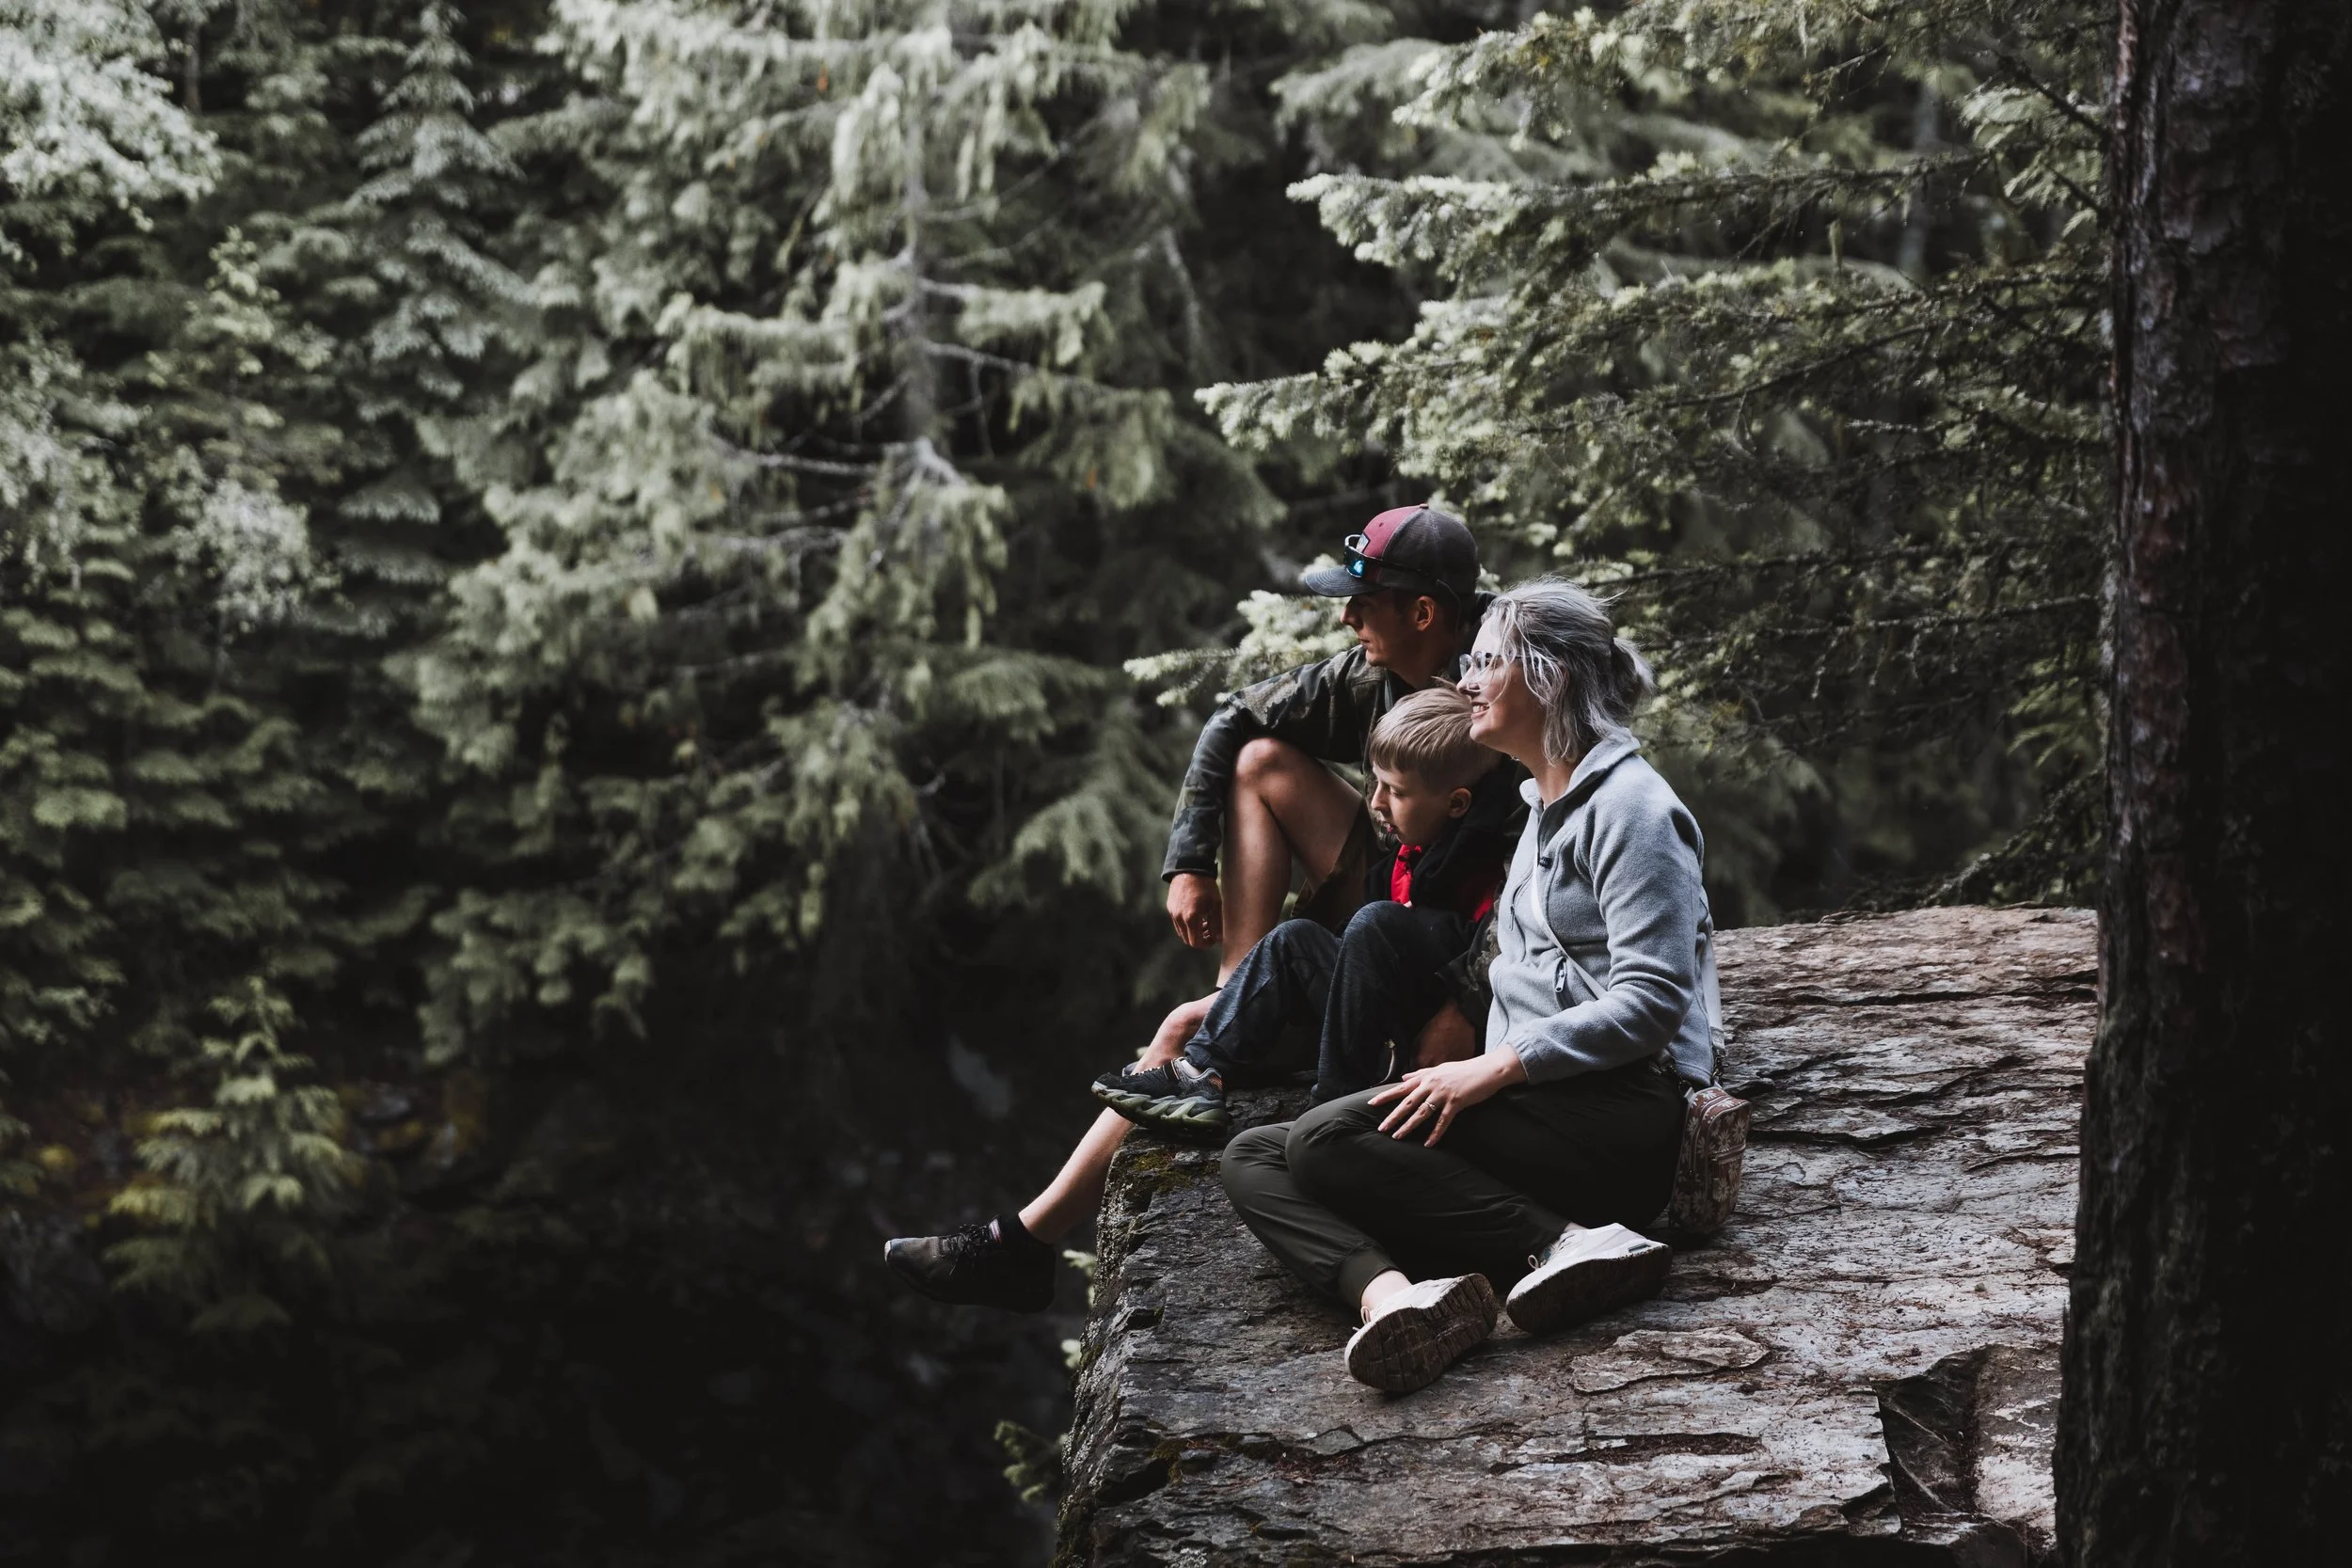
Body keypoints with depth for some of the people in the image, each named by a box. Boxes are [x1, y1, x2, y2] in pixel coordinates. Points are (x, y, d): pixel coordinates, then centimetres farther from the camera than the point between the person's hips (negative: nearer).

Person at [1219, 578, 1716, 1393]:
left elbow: (1650, 1004, -16)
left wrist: (1496, 1067, -20)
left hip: (1620, 1112, -9)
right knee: (1251, 1159, -7)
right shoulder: (1547, 805, 25)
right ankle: (1393, 1291, -35)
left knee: (1328, 1139, -26)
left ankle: (1566, 1242, -27)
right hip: (1542, 1105, 10)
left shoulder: (1631, 807, -6)